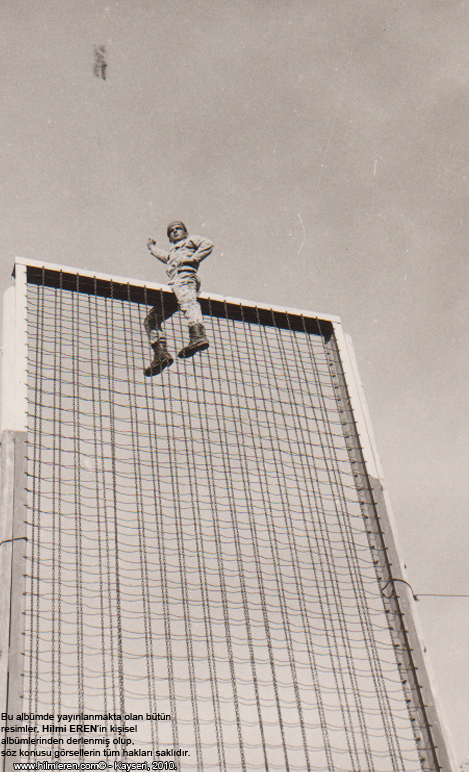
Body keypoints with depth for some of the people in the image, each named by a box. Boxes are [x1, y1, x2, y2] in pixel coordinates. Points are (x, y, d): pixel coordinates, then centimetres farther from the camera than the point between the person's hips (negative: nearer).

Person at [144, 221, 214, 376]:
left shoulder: (190, 241, 25)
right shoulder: (172, 252, 45)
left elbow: (208, 244, 7)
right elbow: (165, 257, 66)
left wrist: (193, 260, -3)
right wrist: (153, 248, 81)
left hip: (185, 274, -8)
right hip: (173, 284, 8)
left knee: (187, 301, -40)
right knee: (151, 319, -2)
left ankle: (198, 334, -65)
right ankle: (161, 353, -15)